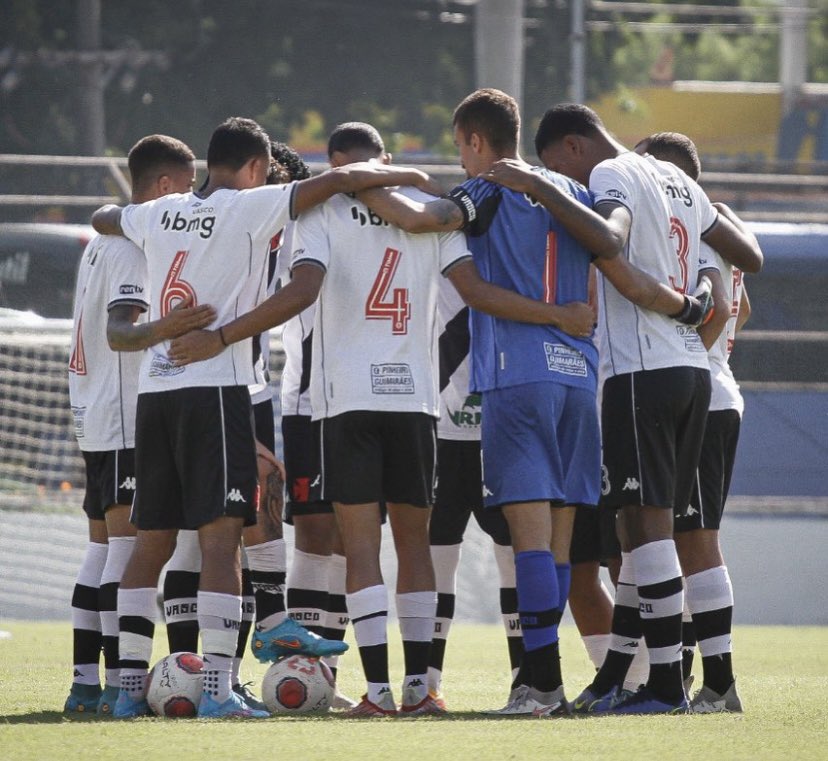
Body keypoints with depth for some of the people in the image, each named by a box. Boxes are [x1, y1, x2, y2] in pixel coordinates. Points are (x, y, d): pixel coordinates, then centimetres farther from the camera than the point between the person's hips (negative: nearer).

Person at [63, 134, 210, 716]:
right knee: (128, 546, -11)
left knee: (104, 547, 10)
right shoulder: (135, 245, -13)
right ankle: (117, 683, -15)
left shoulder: (103, 241, 18)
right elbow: (118, 329, -27)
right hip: (127, 423, -10)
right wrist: (161, 330, -45)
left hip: (96, 421, 10)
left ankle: (85, 681, 10)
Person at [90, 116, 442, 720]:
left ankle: (131, 683, 11)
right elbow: (338, 180, -9)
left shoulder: (161, 213, 14)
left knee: (152, 540, 11)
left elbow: (103, 218, 35)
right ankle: (218, 688, -18)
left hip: (155, 388, 6)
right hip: (215, 387, -6)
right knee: (221, 536, -10)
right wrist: (404, 175, 5)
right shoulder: (251, 208, -3)